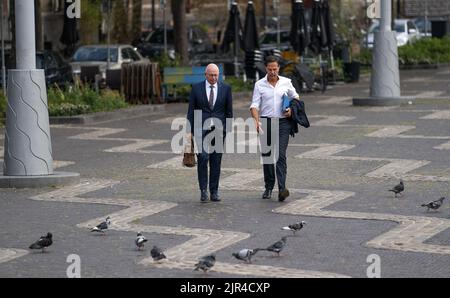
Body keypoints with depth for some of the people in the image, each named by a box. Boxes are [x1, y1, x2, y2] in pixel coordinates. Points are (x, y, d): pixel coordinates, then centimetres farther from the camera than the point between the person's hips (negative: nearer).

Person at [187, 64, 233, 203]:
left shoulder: (226, 88, 4)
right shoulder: (196, 88, 2)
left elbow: (229, 111, 7)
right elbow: (191, 111, 4)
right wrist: (191, 130, -1)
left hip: (218, 129, 1)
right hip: (201, 129, -1)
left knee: (216, 161, 3)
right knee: (203, 158, -13)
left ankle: (214, 191, 11)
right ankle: (203, 190, -6)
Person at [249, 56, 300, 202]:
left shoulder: (286, 82, 5)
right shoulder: (259, 85, 2)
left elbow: (295, 97, 20)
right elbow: (255, 105, -4)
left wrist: (291, 109, 0)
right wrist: (256, 120, -21)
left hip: (282, 123, -1)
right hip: (266, 122, 1)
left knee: (281, 155, -13)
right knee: (266, 156, 8)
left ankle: (282, 189, -21)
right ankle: (268, 187, 21)